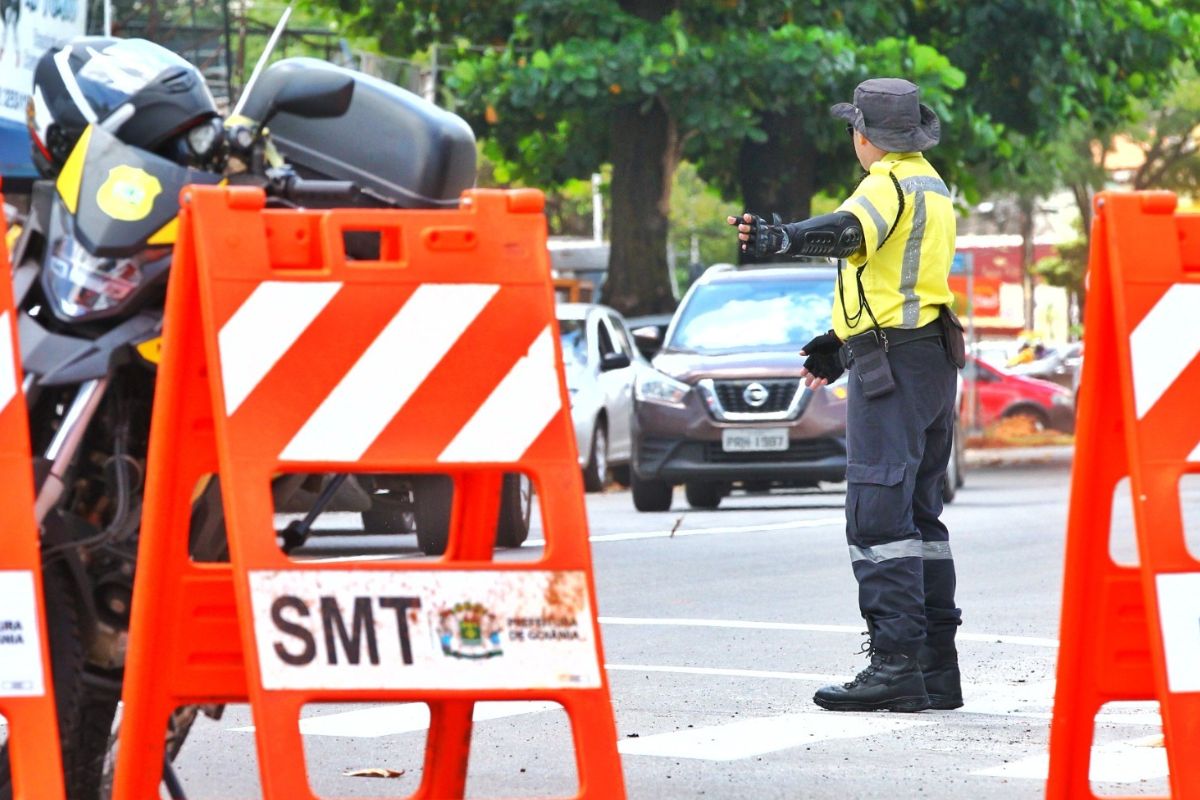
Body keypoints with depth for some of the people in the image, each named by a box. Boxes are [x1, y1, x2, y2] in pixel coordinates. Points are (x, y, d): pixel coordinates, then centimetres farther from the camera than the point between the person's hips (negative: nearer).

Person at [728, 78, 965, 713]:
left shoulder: (889, 183, -11)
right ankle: (937, 668, 13)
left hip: (890, 364, -10)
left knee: (878, 514, -13)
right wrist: (842, 341, 35)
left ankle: (895, 665, -20)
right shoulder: (933, 185, 20)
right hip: (933, 356, 10)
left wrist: (778, 240, -50)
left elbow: (848, 232, -34)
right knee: (919, 513, 13)